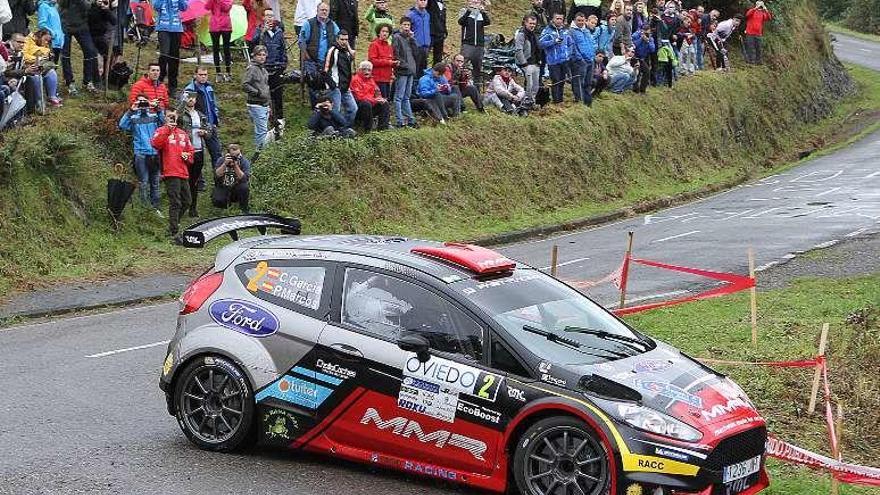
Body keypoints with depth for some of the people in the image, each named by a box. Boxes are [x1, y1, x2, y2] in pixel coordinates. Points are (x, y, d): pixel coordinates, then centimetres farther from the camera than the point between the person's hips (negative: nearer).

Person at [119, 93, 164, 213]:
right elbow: (122, 125, -9)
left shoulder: (154, 115, 11)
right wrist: (131, 111, -13)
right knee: (143, 182, -4)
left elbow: (164, 122, -6)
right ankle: (145, 208, -1)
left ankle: (156, 207, 15)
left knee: (155, 182, 9)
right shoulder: (133, 117, 6)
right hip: (140, 153, -2)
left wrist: (158, 108, -14)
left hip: (155, 152, 2)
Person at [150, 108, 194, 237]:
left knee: (186, 202, 14)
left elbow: (190, 150, 28)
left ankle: (175, 222, 31)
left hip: (183, 173, 7)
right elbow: (155, 144, -18)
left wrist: (187, 155, 6)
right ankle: (173, 231, -12)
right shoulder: (161, 131, 3)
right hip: (170, 173, -7)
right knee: (175, 203, -12)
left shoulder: (182, 133, 21)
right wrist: (167, 129, -22)